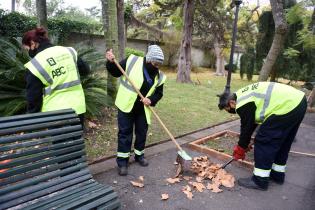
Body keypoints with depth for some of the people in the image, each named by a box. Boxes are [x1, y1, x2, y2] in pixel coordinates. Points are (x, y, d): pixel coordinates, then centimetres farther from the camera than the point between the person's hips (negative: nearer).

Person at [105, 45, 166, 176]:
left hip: (143, 109, 3)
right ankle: (122, 161, 14)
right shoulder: (132, 61, -12)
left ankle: (139, 155, 36)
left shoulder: (159, 76, -4)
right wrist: (111, 63, -19)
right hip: (126, 106, -3)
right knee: (125, 133, 3)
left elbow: (159, 93, 6)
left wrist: (151, 100, -13)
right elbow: (115, 72, -1)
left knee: (142, 132, 13)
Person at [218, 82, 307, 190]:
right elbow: (252, 123, 24)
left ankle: (260, 181, 8)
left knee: (263, 142, -2)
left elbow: (247, 127, -5)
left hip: (287, 107, -11)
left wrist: (240, 148, 10)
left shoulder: (243, 104, -13)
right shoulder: (243, 95, 18)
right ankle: (278, 174, 37)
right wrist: (243, 145, 27)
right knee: (283, 143, 22)